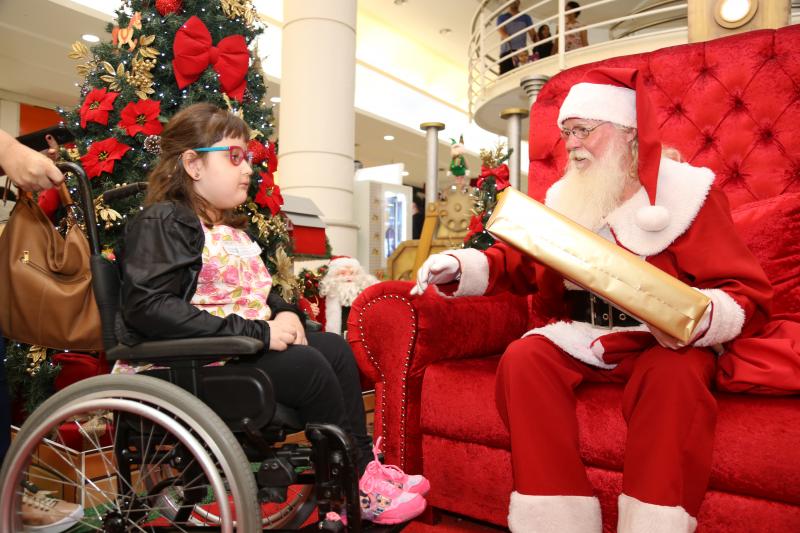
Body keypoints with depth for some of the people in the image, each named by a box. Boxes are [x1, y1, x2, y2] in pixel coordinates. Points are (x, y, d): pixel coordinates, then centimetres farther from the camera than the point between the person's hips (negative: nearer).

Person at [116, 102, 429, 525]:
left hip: (245, 347, 9)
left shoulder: (230, 227, 19)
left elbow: (254, 294, 26)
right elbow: (149, 308, -25)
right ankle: (352, 489, -6)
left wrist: (284, 314, 0)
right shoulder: (164, 221, -11)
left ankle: (361, 464, 2)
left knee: (335, 348, -3)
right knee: (307, 366, -23)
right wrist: (254, 332, -27)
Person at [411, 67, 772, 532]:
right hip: (582, 337, 4)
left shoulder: (685, 192, -4)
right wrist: (460, 266, -6)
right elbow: (520, 262, 14)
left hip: (664, 341, -3)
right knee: (523, 359, -24)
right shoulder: (563, 198, 10)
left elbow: (748, 294, -8)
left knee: (675, 373, -35)